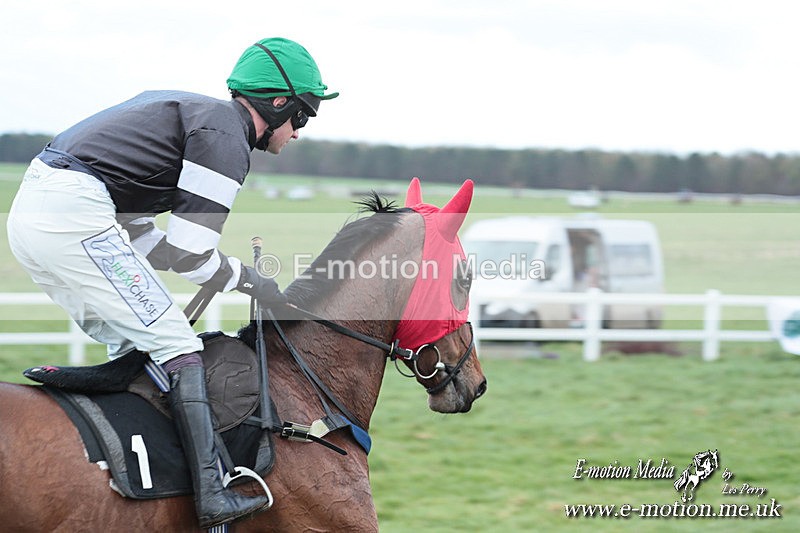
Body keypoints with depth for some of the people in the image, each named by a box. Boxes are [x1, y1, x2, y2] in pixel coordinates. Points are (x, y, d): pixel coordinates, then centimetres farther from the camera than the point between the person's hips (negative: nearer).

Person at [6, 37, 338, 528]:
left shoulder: (189, 110, 26)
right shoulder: (225, 136, -4)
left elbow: (138, 230, 24)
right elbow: (189, 250, -9)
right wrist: (252, 282, 8)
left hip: (29, 211, 10)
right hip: (73, 217, -10)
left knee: (131, 345, 18)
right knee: (175, 344, -6)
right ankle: (212, 495, -11)